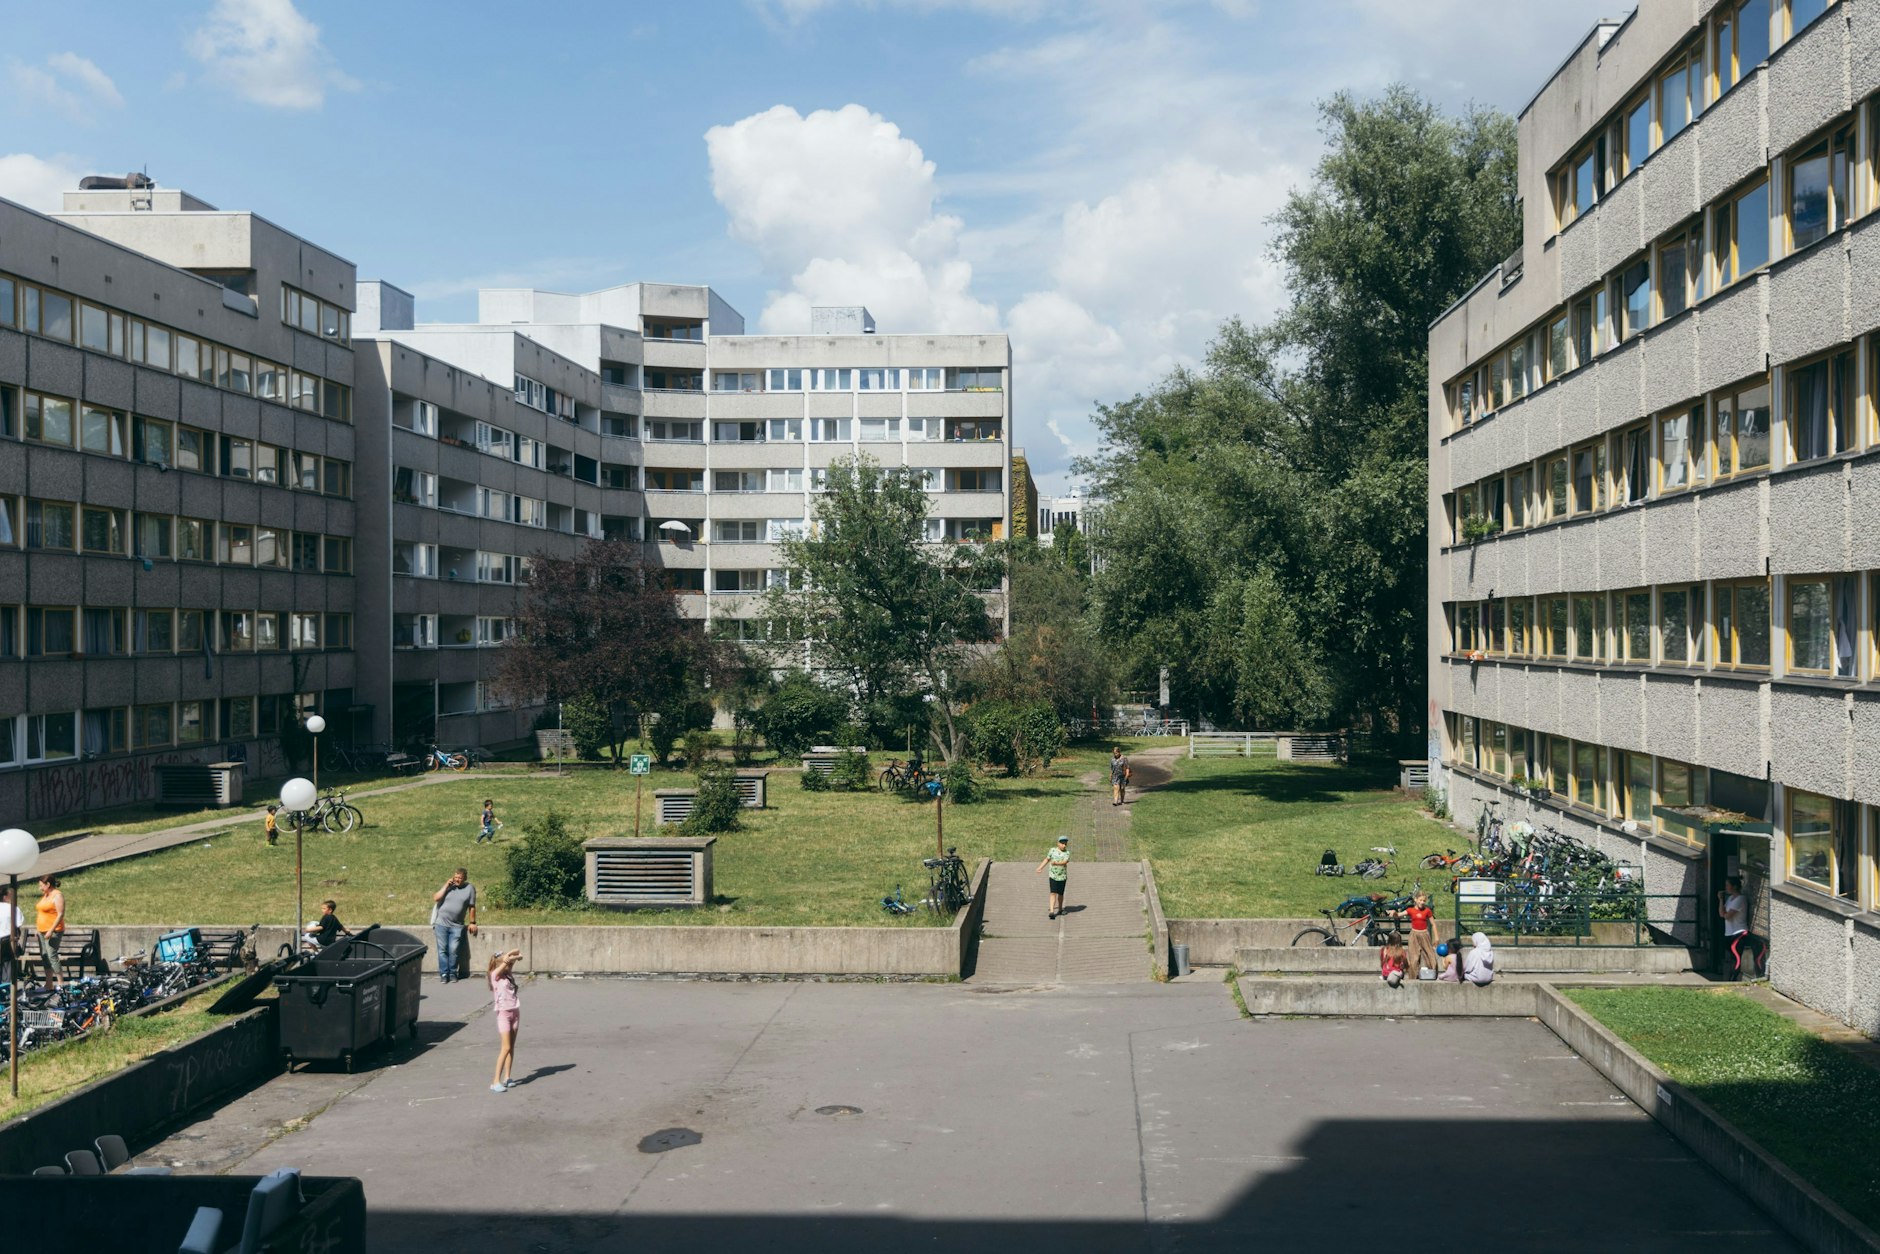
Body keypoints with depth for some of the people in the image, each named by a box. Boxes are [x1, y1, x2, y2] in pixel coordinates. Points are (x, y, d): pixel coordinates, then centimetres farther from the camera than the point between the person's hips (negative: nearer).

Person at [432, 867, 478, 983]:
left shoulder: (470, 888, 0)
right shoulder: (448, 886, 3)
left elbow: (472, 907, 3)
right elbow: (436, 898, -8)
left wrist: (472, 922, 3)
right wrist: (446, 886, -12)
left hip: (457, 926, -1)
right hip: (441, 924, 1)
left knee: (453, 950, -2)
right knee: (442, 950, 1)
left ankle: (452, 973, 11)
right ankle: (444, 973, 7)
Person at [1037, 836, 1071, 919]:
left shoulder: (1067, 853, -4)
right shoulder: (1053, 850, 0)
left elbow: (1065, 862, -21)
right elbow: (1047, 859, 12)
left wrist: (1056, 863, -37)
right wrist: (1040, 868, 11)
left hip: (1062, 877, 1)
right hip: (1053, 876, -1)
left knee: (1060, 894, 12)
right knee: (1053, 893, -11)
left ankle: (1060, 909, 33)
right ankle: (1052, 912, -16)